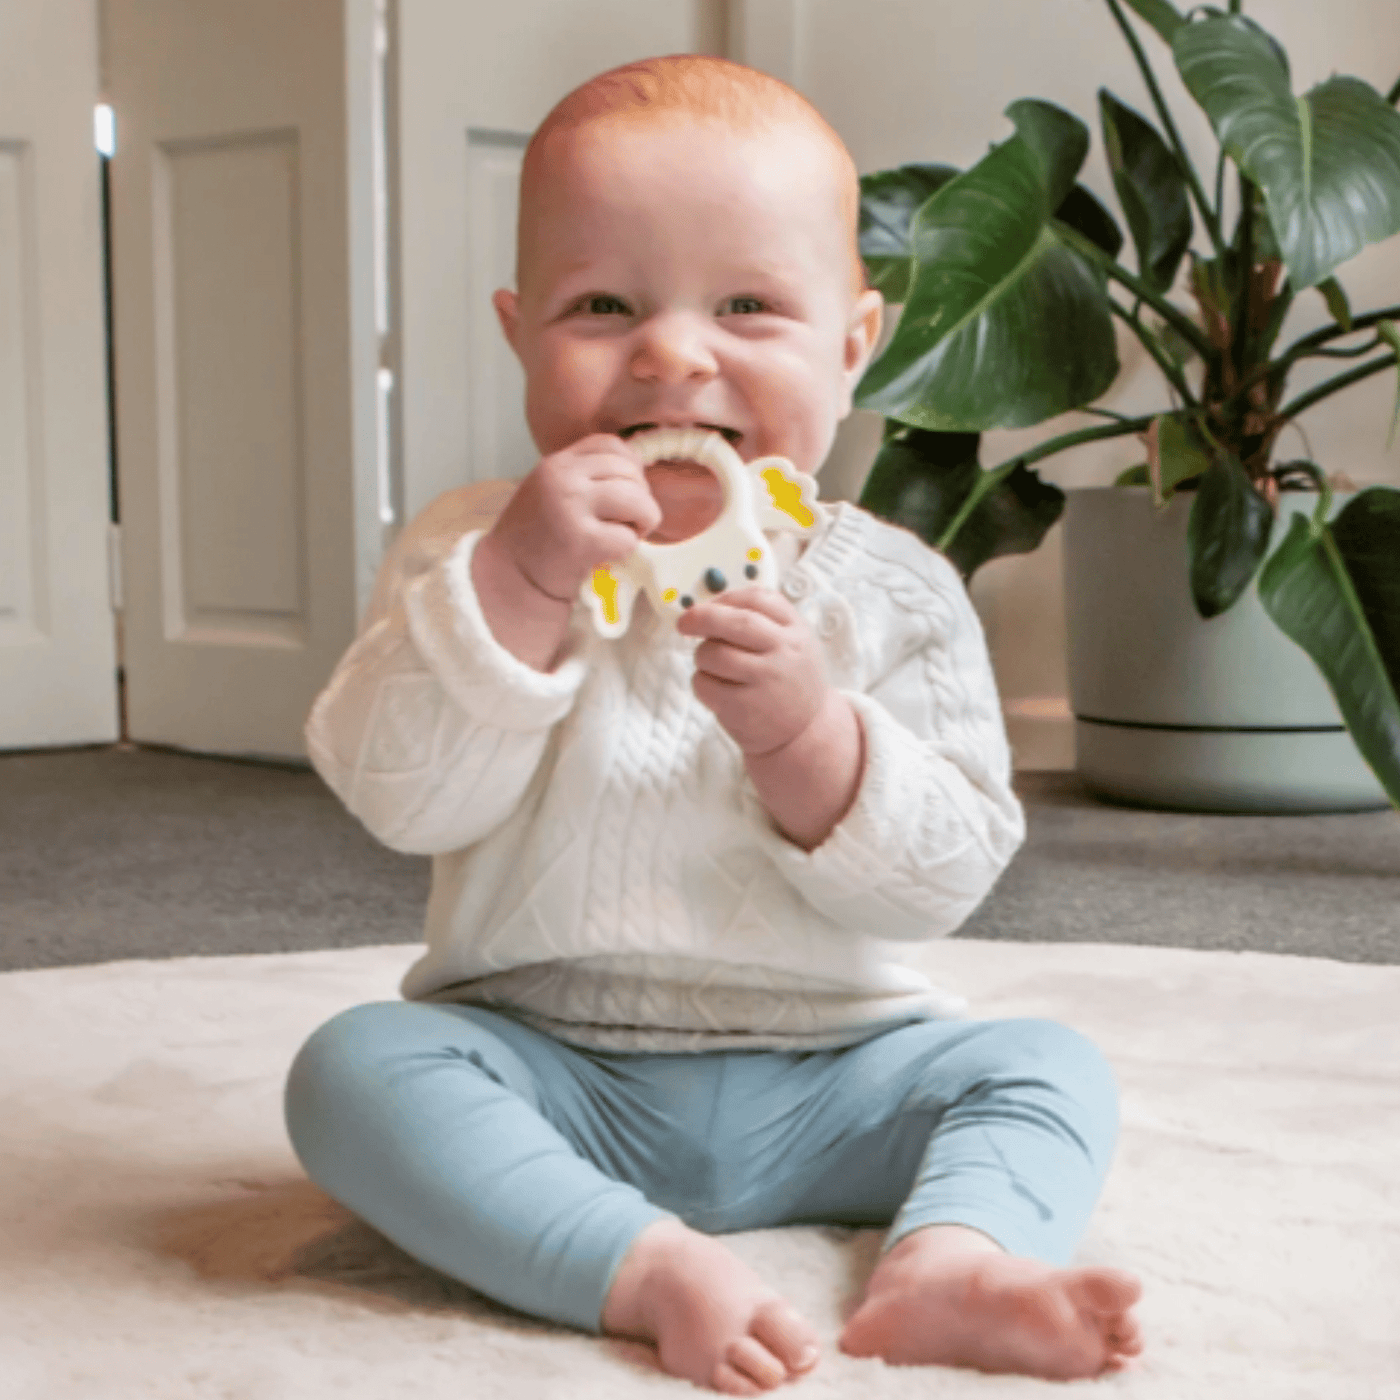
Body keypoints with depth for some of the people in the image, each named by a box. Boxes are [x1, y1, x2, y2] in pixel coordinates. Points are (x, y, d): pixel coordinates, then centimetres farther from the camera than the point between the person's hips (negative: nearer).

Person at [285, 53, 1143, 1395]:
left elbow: (940, 879, -8)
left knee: (1048, 1066, -14)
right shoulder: (471, 556, -2)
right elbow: (398, 796, -16)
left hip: (826, 1077, 1)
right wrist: (516, 583, -28)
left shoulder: (893, 593, -3)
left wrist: (807, 732, -26)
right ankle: (653, 1269, -36)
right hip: (548, 1071, -1)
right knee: (355, 1066, -25)